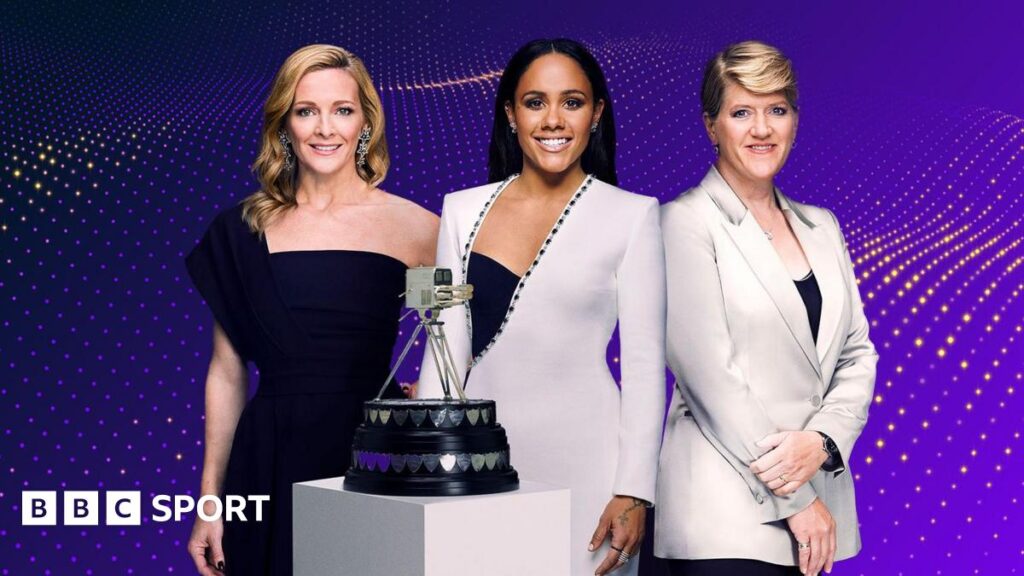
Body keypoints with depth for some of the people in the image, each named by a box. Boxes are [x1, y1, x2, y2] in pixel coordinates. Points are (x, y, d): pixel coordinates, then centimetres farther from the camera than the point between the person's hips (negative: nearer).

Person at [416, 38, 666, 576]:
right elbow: (447, 346, 8)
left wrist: (634, 492, -8)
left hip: (581, 460, -2)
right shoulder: (463, 210, 6)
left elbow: (644, 363, -3)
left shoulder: (631, 215, -2)